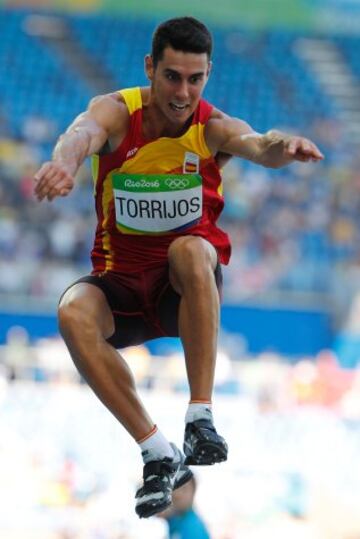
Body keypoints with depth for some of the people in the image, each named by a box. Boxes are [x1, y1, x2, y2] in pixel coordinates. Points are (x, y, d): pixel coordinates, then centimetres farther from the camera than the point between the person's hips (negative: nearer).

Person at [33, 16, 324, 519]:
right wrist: (66, 159, -60)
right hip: (121, 283, 1)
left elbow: (257, 143, -33)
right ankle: (159, 453, -24)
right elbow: (86, 130, -34)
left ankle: (201, 418, -34)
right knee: (74, 312, -32)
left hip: (186, 288, -1)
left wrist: (282, 146, -59)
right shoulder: (117, 112, -10)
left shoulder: (213, 128, -10)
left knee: (191, 249, -36)